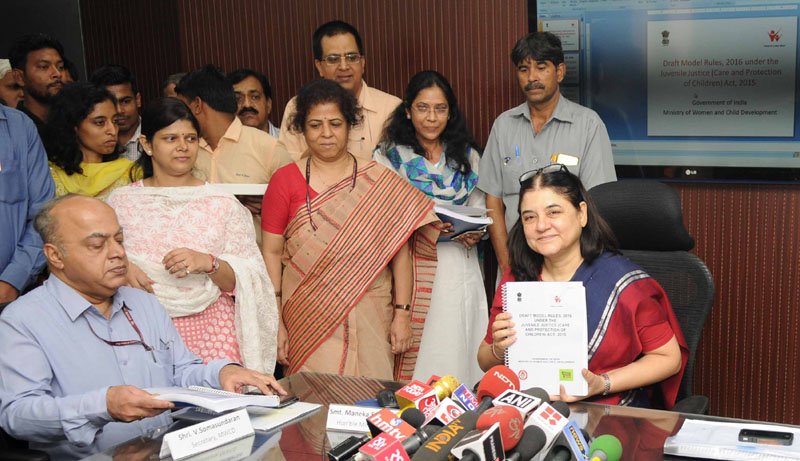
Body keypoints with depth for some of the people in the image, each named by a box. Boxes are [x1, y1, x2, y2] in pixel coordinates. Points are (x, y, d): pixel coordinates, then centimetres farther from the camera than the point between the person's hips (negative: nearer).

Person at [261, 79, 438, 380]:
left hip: (371, 318, 1)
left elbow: (399, 249, 3)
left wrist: (402, 313, -3)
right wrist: (275, 322, -3)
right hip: (308, 319, 0)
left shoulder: (379, 181, 5)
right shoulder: (285, 181, 4)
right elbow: (271, 253, 2)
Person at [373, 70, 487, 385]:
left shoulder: (467, 155, 13)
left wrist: (476, 234, -5)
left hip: (459, 265, 3)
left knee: (458, 352, 3)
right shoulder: (389, 155, 3)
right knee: (419, 355, -4)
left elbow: (479, 208, 16)